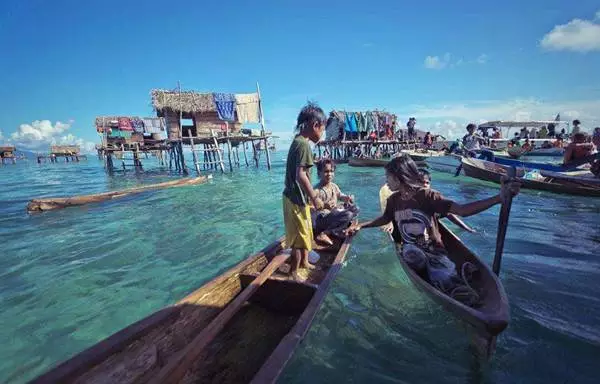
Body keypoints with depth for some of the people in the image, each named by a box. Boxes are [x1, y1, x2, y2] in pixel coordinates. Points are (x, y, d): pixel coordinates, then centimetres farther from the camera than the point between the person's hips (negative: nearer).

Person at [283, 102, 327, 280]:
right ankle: (294, 271, 21)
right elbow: (300, 175, -26)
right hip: (297, 199, -10)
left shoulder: (297, 141, 10)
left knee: (306, 232, 23)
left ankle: (304, 262, 40)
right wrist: (315, 197, -18)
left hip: (297, 197, 10)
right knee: (300, 237, 5)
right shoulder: (303, 144, -19)